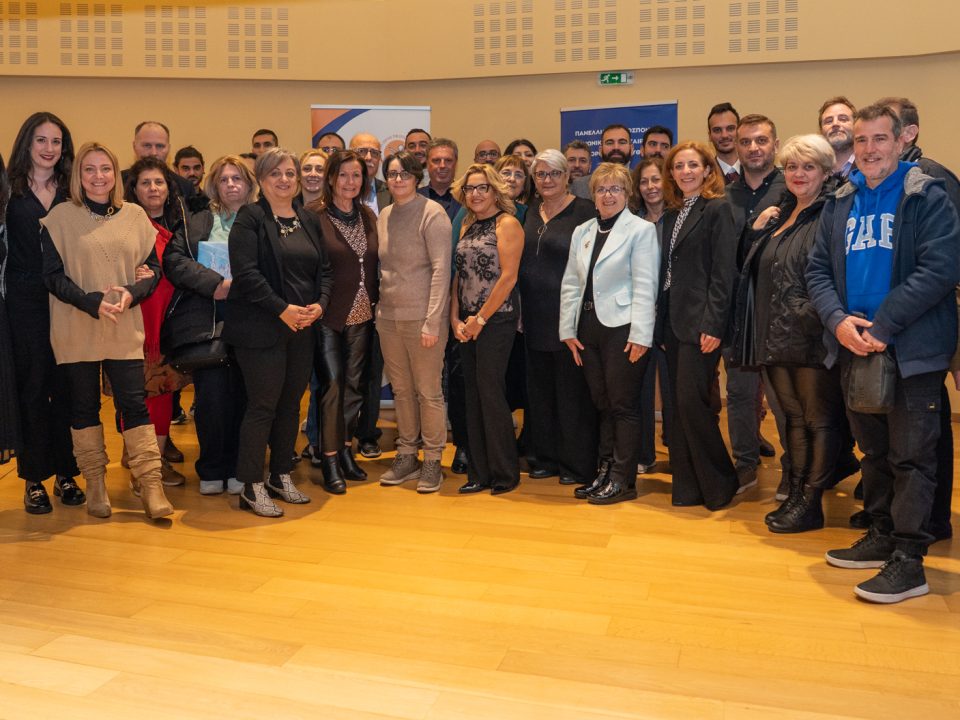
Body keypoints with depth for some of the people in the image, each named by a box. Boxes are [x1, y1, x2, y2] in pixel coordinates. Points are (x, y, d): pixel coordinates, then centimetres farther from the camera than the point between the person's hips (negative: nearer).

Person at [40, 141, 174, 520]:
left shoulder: (135, 216, 6)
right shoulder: (61, 216, 0)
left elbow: (153, 269, 7)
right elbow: (53, 275, -4)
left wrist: (131, 293, -12)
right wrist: (92, 302, -17)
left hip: (125, 330, 1)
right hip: (76, 330, -1)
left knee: (134, 403, -1)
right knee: (84, 405, 7)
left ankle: (151, 484, 2)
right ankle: (95, 483, 19)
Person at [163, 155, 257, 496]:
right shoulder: (196, 223, 14)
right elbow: (173, 259, 2)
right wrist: (215, 283, -9)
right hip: (205, 320, 0)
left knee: (242, 394, 0)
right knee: (212, 392, -8)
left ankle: (237, 468, 14)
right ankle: (211, 471, 8)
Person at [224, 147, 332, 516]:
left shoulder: (309, 221, 14)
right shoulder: (250, 218, -5)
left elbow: (324, 270, 14)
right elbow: (246, 273, -15)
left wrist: (320, 304, -4)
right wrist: (282, 309, -18)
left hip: (303, 328, 6)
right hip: (261, 329, -6)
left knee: (291, 403, 11)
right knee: (263, 406, -3)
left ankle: (282, 476, 24)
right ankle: (252, 488, 7)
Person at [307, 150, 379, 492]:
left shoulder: (369, 216, 9)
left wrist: (375, 302, 7)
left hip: (362, 315, 5)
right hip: (329, 315, -5)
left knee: (354, 384, 11)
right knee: (332, 385, -3)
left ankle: (346, 450, 24)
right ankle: (329, 461, 6)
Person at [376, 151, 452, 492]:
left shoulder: (432, 213, -8)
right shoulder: (384, 216, 11)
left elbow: (441, 269, -13)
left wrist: (432, 322, -17)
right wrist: (379, 309, 9)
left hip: (422, 317, -6)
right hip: (388, 316, 6)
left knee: (428, 392, 1)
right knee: (401, 390, 13)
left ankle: (433, 461, 13)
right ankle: (407, 455, 24)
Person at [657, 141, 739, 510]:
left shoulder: (717, 209, -5)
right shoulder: (672, 214, 16)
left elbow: (723, 272, -12)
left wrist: (714, 325, -19)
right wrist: (660, 320, 9)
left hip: (700, 321, -7)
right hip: (671, 320, 7)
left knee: (692, 401, -9)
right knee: (679, 405, 8)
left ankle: (720, 482, 9)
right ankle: (688, 485, 17)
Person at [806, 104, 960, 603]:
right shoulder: (840, 203, 11)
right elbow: (818, 270, 7)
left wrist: (881, 327, -20)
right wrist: (839, 321, -11)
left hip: (911, 350, -5)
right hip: (853, 349, 6)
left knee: (910, 457, -1)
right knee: (874, 451, 16)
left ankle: (908, 562, 6)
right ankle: (881, 537, 29)